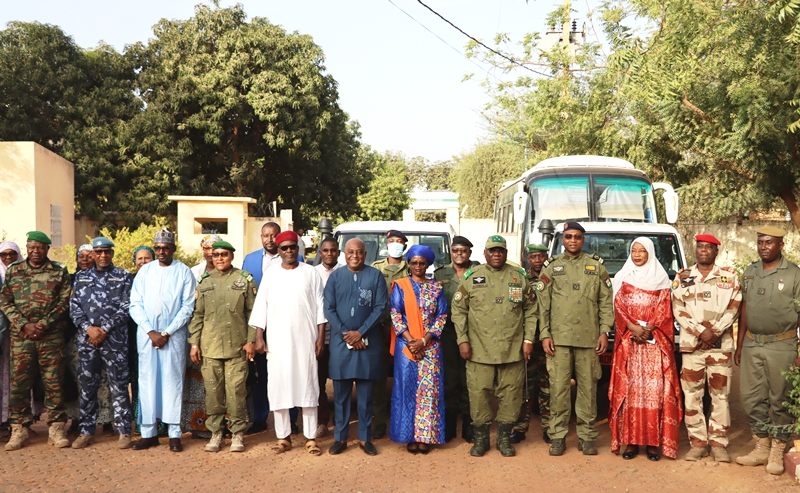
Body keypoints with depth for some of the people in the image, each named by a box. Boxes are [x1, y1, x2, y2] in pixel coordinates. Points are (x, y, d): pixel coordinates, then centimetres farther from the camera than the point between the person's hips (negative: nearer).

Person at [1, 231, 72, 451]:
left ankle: (56, 428, 8)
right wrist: (24, 325, -8)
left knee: (53, 382, 1)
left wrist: (43, 324, -11)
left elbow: (64, 302, 0)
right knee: (19, 382, 3)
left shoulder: (59, 272, 5)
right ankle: (19, 429, 13)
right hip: (21, 335, 2)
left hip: (51, 335, -1)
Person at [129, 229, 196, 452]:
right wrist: (151, 331, -6)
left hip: (174, 335, -2)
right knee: (147, 381, 4)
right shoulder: (145, 271, 8)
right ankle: (148, 432, 11)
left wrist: (166, 333, -9)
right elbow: (135, 304, 4)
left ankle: (174, 433, 5)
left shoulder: (184, 272, 0)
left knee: (173, 381, 0)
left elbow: (187, 307, -3)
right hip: (146, 333, 2)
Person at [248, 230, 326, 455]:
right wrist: (259, 336, -1)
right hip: (277, 340, 1)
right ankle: (283, 436, 12)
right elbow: (261, 305, 5)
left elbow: (320, 306, 3)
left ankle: (311, 437, 8)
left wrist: (321, 336, -3)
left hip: (305, 339, -1)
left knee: (307, 386, 1)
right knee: (278, 387, 2)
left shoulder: (310, 273, 4)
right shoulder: (270, 273, 6)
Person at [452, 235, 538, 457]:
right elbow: (458, 310, 3)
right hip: (479, 350, -1)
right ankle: (481, 438, 18)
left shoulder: (519, 277, 7)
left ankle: (504, 437, 21)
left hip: (513, 350, 1)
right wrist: (462, 340, -3)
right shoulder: (472, 277, 3)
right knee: (479, 393, 2)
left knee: (510, 393, 6)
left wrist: (528, 339, 2)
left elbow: (531, 311, 9)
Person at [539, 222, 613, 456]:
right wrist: (545, 335, -2)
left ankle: (587, 435, 14)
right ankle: (557, 435, 9)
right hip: (558, 338, 0)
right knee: (558, 387, 0)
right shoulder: (551, 267, 9)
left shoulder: (597, 267, 9)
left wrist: (604, 332, -1)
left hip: (589, 339, 1)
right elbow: (543, 304, 6)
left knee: (588, 387, 4)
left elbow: (606, 302, 8)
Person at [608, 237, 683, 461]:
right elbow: (618, 308, 4)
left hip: (655, 342, -1)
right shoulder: (622, 278, 12)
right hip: (628, 341, 1)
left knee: (654, 388, -5)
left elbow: (664, 311, 2)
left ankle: (654, 441, -1)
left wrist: (648, 329, -12)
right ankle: (630, 440, 0)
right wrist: (634, 328, -11)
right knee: (629, 388, -2)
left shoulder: (662, 279, 9)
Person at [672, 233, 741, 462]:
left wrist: (714, 332, -12)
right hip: (691, 344, 1)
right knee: (692, 396, 2)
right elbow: (678, 309, 0)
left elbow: (733, 309, -1)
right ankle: (698, 442, 11)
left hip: (721, 344, -1)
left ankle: (718, 443, 11)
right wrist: (701, 331, -10)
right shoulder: (682, 277, 8)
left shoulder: (729, 276, 6)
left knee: (720, 396, 2)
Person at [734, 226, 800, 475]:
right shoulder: (750, 272, 9)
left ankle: (777, 453, 17)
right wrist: (739, 345, 12)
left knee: (780, 400, 4)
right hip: (752, 344, 5)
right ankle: (762, 448, 23)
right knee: (751, 398, 9)